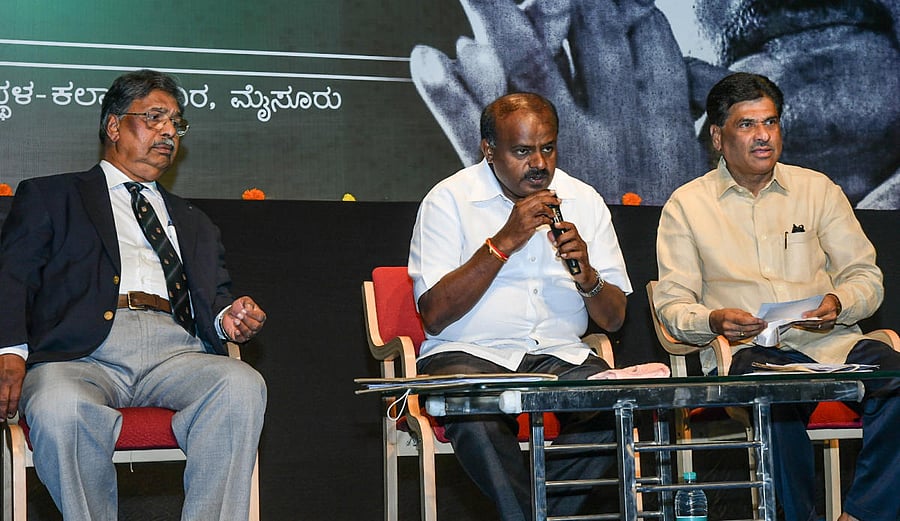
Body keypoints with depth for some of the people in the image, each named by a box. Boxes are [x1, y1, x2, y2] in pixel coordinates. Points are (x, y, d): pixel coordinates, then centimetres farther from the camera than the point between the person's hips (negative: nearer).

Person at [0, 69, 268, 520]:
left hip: (174, 352, 3)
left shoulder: (194, 224, 35)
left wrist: (228, 318, 1)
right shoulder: (48, 196, 22)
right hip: (82, 352, -3)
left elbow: (213, 298, 28)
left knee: (242, 386, -31)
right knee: (60, 409, -38)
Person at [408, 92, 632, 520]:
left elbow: (614, 319, 11)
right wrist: (504, 241, -15)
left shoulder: (584, 201, 10)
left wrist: (586, 276, -11)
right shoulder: (449, 200, 0)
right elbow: (434, 316, -11)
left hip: (561, 356, 3)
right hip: (468, 354, -3)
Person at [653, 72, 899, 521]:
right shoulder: (686, 205, 13)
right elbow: (672, 304, 8)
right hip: (745, 349, -2)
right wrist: (713, 322, -15)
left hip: (828, 342, 3)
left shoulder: (818, 189, 18)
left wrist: (839, 304, -9)